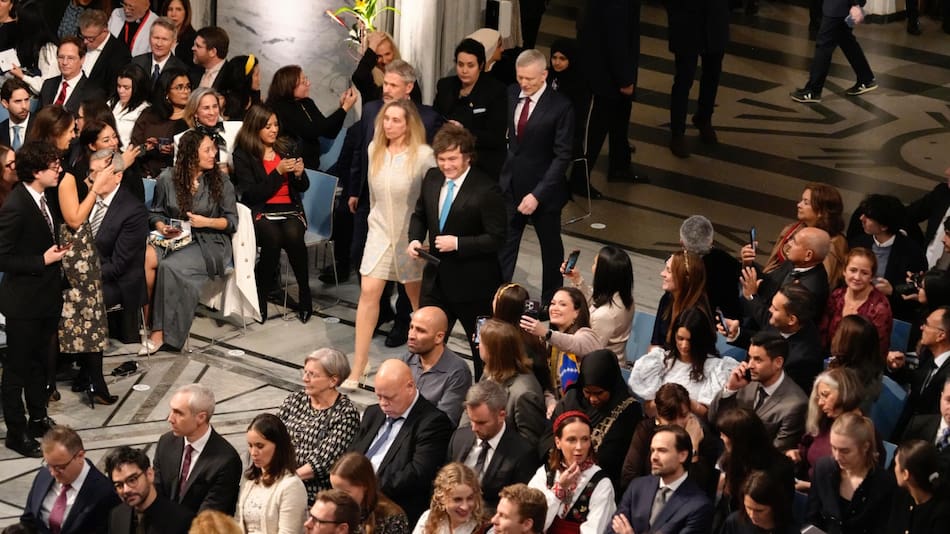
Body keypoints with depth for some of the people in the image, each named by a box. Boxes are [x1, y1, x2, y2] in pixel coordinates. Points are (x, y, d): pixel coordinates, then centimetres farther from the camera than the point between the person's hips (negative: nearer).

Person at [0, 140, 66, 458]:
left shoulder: (42, 199, 2)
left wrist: (57, 251, 4)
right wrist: (44, 260, -22)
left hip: (46, 297, 8)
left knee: (40, 363, 22)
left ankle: (38, 419, 37)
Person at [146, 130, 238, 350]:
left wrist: (206, 222, -9)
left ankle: (161, 332, -28)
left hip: (209, 243, -2)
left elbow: (231, 221, 6)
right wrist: (162, 227, -6)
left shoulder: (220, 183, 6)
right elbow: (156, 213, 15)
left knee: (170, 266, -32)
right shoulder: (167, 180, 8)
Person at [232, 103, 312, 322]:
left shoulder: (286, 147, 15)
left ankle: (305, 295, -20)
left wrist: (299, 173, -5)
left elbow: (303, 187, 19)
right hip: (261, 212, -3)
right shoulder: (243, 155, 2)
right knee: (272, 237, -36)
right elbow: (251, 194, -8)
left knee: (293, 236, -32)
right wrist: (278, 171, -13)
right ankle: (261, 297, -21)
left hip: (290, 210, 3)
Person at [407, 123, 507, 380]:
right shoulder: (432, 179, 1)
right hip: (436, 279, 6)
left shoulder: (486, 190, -19)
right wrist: (415, 239, -3)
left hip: (472, 283, -6)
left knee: (482, 347, 12)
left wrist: (458, 243, -26)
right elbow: (420, 214, 17)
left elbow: (496, 238, -18)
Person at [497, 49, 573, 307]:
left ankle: (551, 302, 31)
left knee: (551, 248, 15)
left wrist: (537, 194, -22)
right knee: (503, 247, 1)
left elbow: (562, 156, -18)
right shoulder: (511, 95, -2)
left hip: (544, 189, -3)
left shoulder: (560, 106, -18)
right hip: (510, 187, 3)